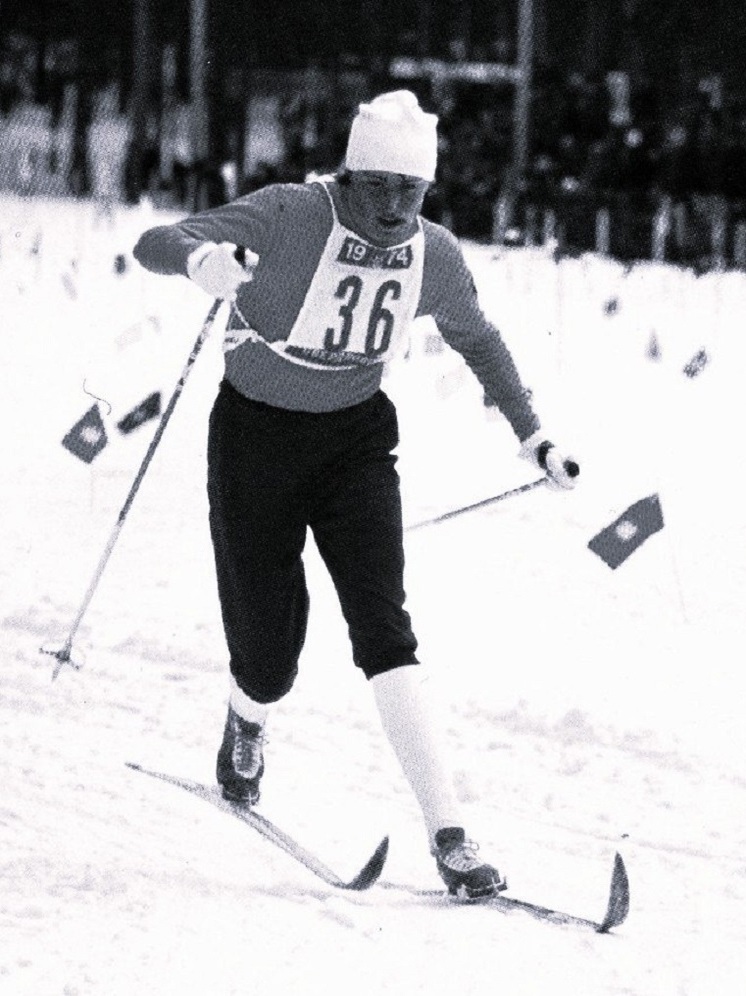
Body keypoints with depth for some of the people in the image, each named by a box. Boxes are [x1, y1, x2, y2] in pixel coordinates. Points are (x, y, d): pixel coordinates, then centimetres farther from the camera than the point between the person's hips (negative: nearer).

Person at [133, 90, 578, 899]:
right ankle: (246, 720, 40)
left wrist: (530, 436, 15)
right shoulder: (289, 217, -22)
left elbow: (477, 339, 14)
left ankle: (447, 832, -20)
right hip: (256, 436, -2)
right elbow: (155, 243, -29)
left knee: (381, 622, -16)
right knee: (268, 654, -1)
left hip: (357, 439, 2)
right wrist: (201, 261, -52)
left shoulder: (434, 256, -8)